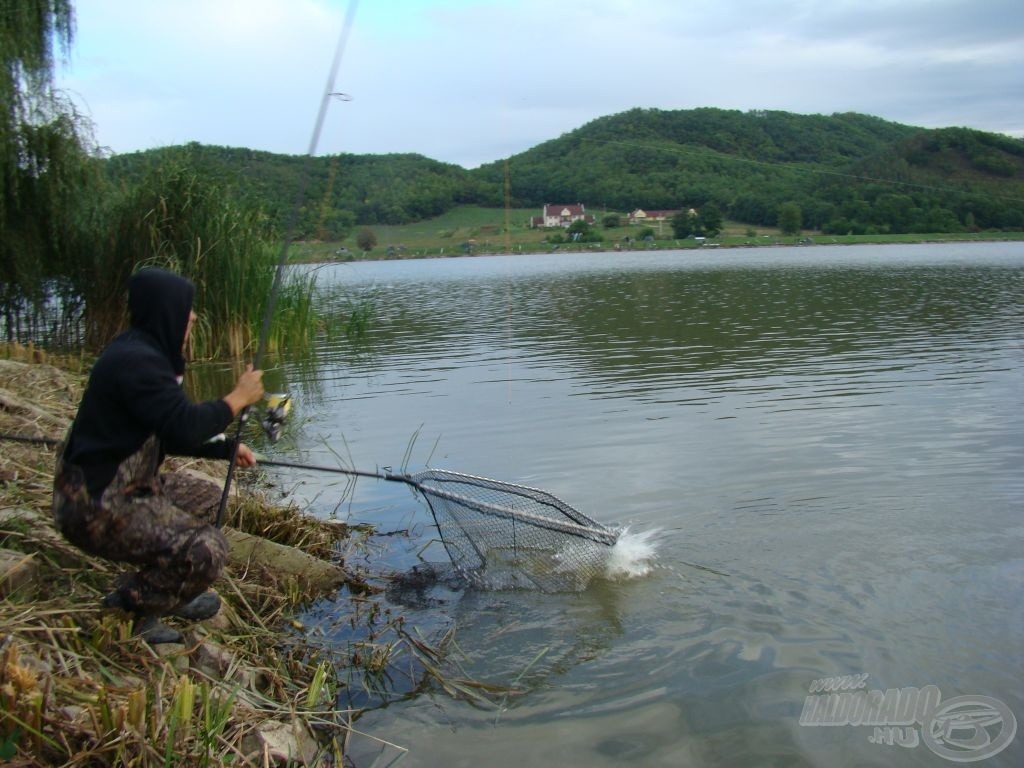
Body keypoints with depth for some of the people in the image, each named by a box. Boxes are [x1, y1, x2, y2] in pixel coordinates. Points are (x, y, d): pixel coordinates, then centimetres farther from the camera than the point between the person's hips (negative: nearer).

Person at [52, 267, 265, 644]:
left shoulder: (142, 352, 11)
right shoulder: (137, 361, -22)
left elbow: (169, 433, 18)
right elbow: (184, 427, -29)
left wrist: (227, 448, 14)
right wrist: (237, 398, -15)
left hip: (116, 487, 11)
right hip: (98, 506, -11)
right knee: (207, 549, -19)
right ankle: (127, 610, -1)